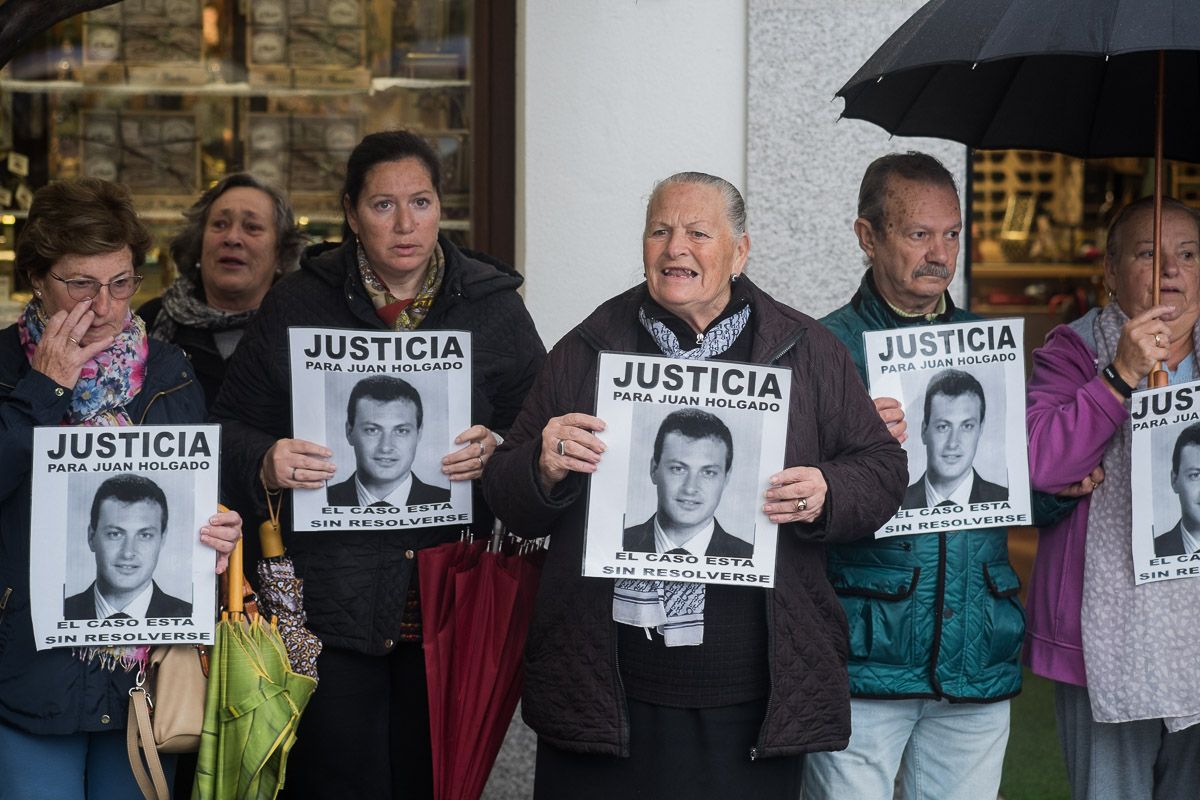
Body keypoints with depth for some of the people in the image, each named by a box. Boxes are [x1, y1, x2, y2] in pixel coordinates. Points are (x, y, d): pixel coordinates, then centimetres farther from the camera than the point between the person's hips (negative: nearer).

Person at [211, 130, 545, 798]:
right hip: (329, 603, -1)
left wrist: (499, 450, -13)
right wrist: (266, 464, -14)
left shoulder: (493, 305, 7)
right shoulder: (299, 305, 6)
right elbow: (231, 429, 7)